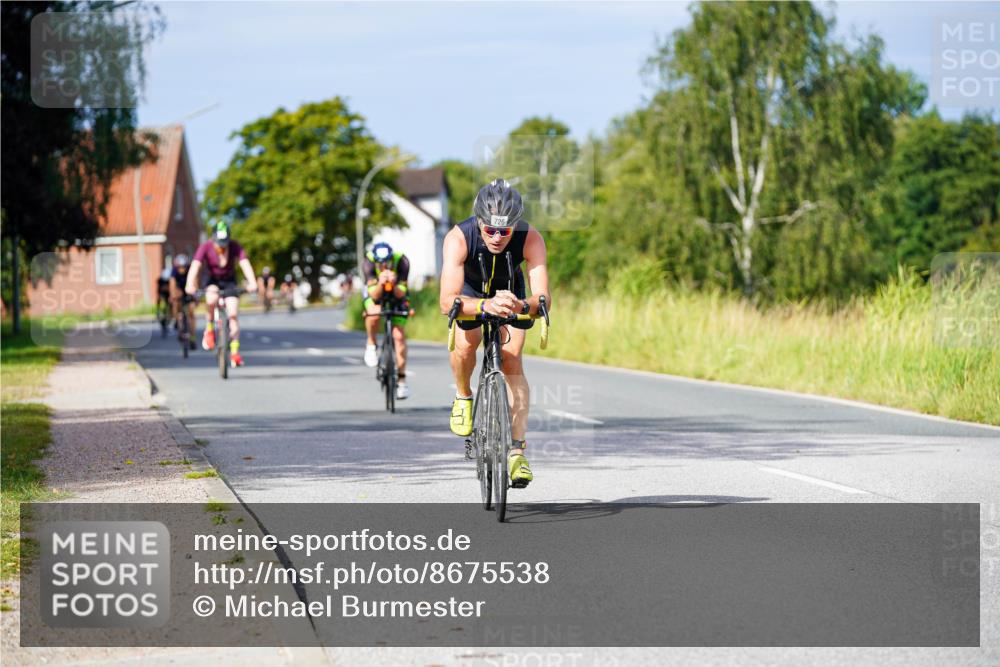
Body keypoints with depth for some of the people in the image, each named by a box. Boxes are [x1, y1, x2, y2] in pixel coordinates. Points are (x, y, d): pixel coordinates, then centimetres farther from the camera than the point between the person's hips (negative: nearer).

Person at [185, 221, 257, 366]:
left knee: (233, 314, -13)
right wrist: (190, 285, -51)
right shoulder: (205, 247, -22)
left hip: (230, 281, 0)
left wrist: (252, 283, -52)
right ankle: (209, 328, -10)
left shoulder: (235, 247, -21)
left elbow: (245, 264, -34)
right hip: (213, 282, 0)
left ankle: (234, 351, -6)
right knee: (211, 300, -34)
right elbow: (195, 266, -33)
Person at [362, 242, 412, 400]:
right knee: (374, 313, -35)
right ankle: (371, 345, -6)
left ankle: (402, 379, -2)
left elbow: (401, 294, -30)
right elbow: (374, 295, -35)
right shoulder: (368, 262, -32)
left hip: (396, 294, 1)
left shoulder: (402, 261, -32)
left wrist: (394, 284, -51)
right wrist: (380, 283, -55)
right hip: (375, 293, -1)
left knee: (399, 335, -12)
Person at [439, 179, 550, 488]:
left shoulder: (530, 239, -36)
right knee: (465, 346, -23)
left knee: (512, 359, -14)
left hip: (510, 291, 1)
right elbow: (447, 302, -47)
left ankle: (517, 449, -11)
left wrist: (521, 305, -64)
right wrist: (485, 305, -66)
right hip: (471, 290, 0)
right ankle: (463, 396, 10)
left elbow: (543, 298, -42)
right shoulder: (459, 238, -39)